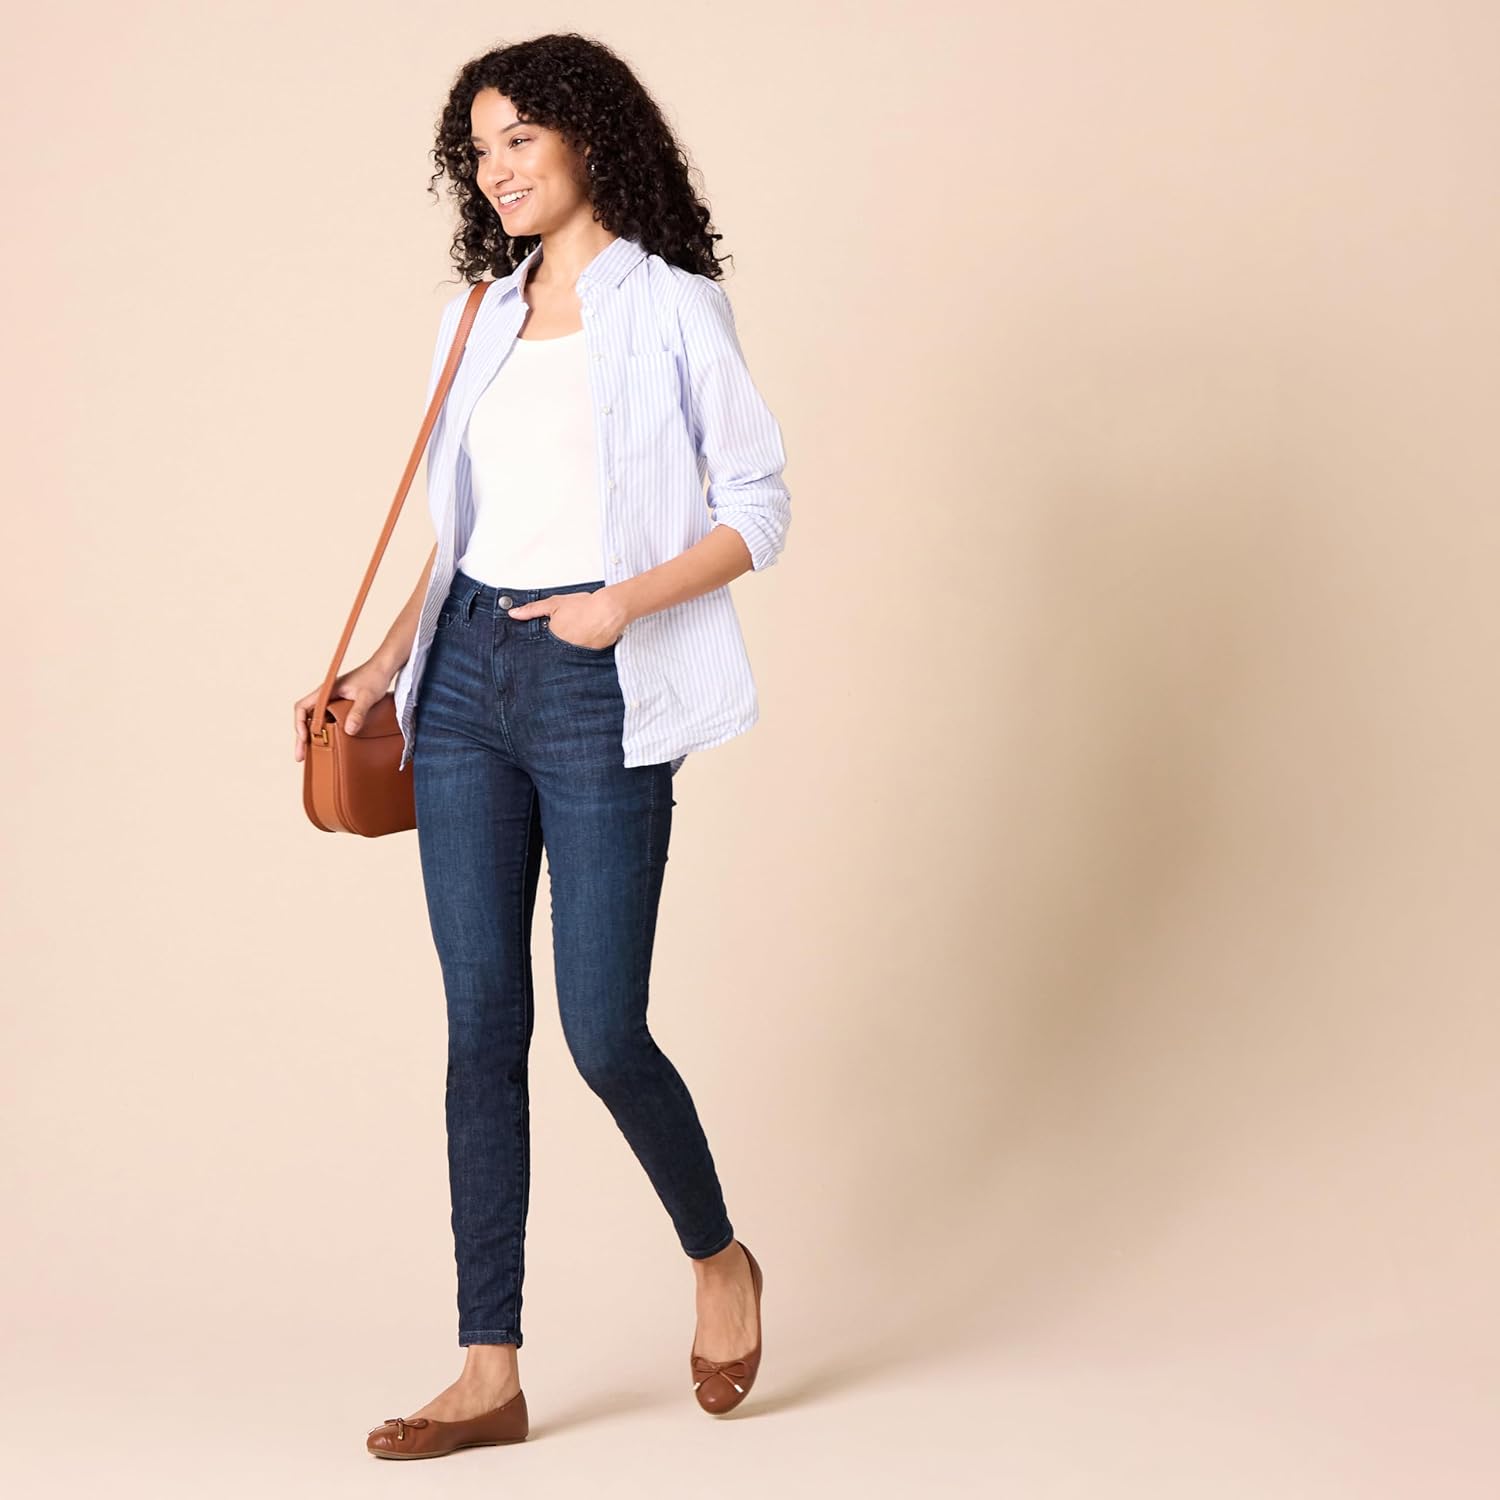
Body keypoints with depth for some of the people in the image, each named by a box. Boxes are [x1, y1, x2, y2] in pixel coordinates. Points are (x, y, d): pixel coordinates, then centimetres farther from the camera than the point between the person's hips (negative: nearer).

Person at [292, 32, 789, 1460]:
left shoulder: (670, 309, -2)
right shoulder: (480, 317, 15)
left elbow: (758, 510, -4)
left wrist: (623, 601, -17)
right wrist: (388, 661, 13)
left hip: (599, 695, -5)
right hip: (468, 681, 6)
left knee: (601, 1031, -5)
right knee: (482, 1022, 4)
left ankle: (718, 1258, 24)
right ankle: (491, 1372, 9)